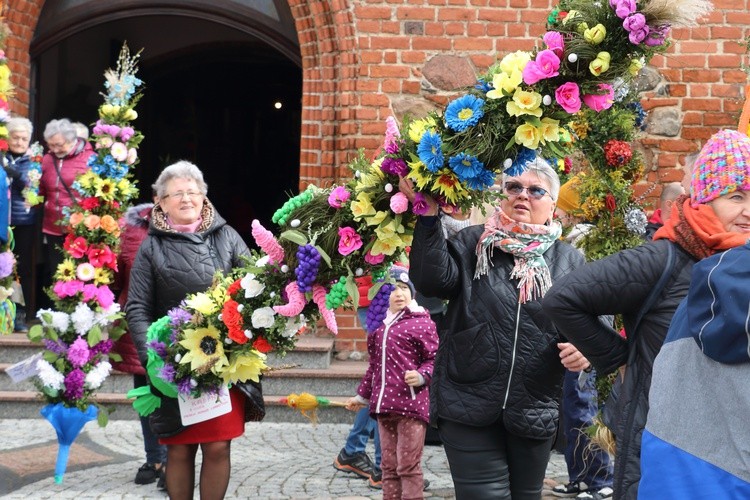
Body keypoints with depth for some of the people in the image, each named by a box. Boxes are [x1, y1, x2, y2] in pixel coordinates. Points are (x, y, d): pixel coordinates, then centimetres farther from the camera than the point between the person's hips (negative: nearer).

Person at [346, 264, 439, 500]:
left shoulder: (421, 322, -4)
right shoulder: (378, 325, 16)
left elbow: (435, 358, -4)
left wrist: (422, 376, -22)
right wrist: (363, 395, 29)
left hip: (411, 404, -7)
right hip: (384, 405, 7)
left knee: (408, 466, -4)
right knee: (389, 466, 12)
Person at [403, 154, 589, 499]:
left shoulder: (570, 260, 8)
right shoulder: (471, 244, 4)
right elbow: (433, 280, -12)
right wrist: (428, 217, -21)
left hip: (535, 411, 3)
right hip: (469, 404, -2)